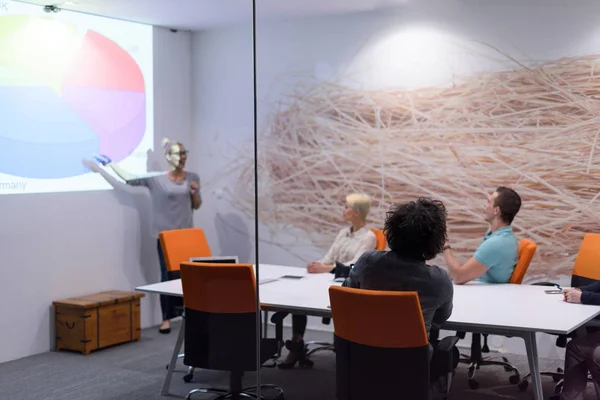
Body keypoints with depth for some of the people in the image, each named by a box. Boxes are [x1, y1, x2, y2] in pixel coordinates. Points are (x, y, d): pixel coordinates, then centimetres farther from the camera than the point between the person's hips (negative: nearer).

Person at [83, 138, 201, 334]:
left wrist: (195, 193, -7)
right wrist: (110, 164, 1)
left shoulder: (193, 178, 6)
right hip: (165, 235, -2)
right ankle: (166, 318, 4)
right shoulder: (156, 179, -3)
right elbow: (130, 179, 2)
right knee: (168, 275, -2)